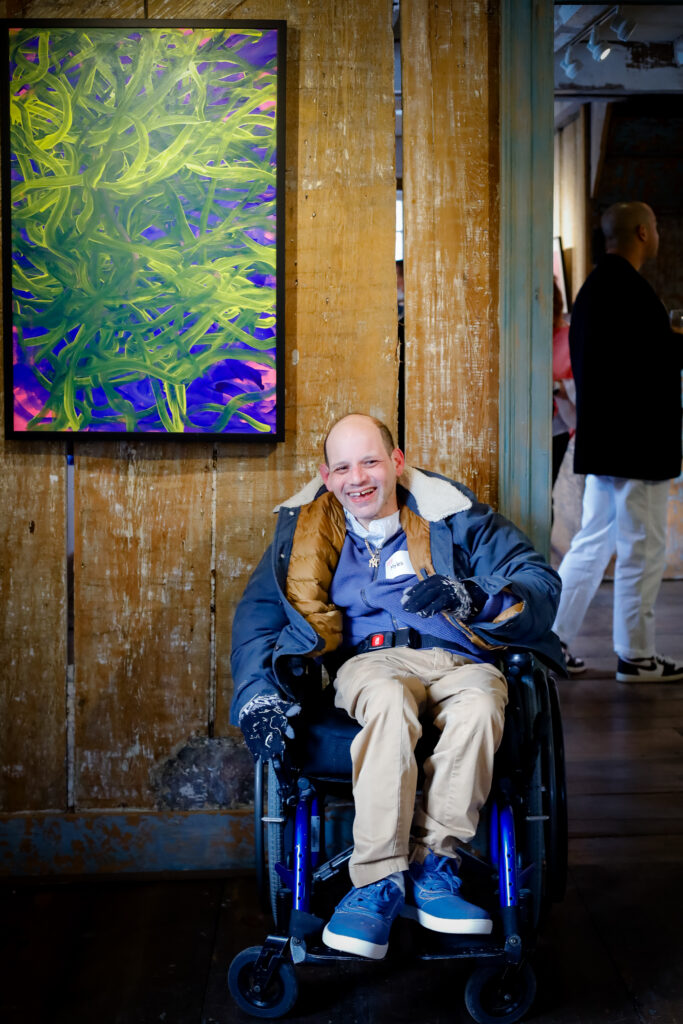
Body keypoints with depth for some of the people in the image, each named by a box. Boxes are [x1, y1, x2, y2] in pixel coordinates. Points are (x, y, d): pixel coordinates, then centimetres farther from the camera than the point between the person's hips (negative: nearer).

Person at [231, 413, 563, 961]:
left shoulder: (452, 515, 13)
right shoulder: (306, 531, 18)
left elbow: (541, 581, 5)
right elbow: (258, 610, 9)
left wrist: (472, 596, -16)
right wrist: (257, 691, -9)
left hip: (458, 658, 0)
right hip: (368, 660, 0)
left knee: (482, 699, -37)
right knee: (389, 700, -37)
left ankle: (431, 866, -25)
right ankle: (380, 881, -31)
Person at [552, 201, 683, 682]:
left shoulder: (594, 285, 14)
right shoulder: (630, 289, -16)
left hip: (601, 440, 10)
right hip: (636, 444, -10)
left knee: (592, 544, 15)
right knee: (642, 550, 0)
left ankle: (554, 642, 17)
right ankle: (636, 656, 10)